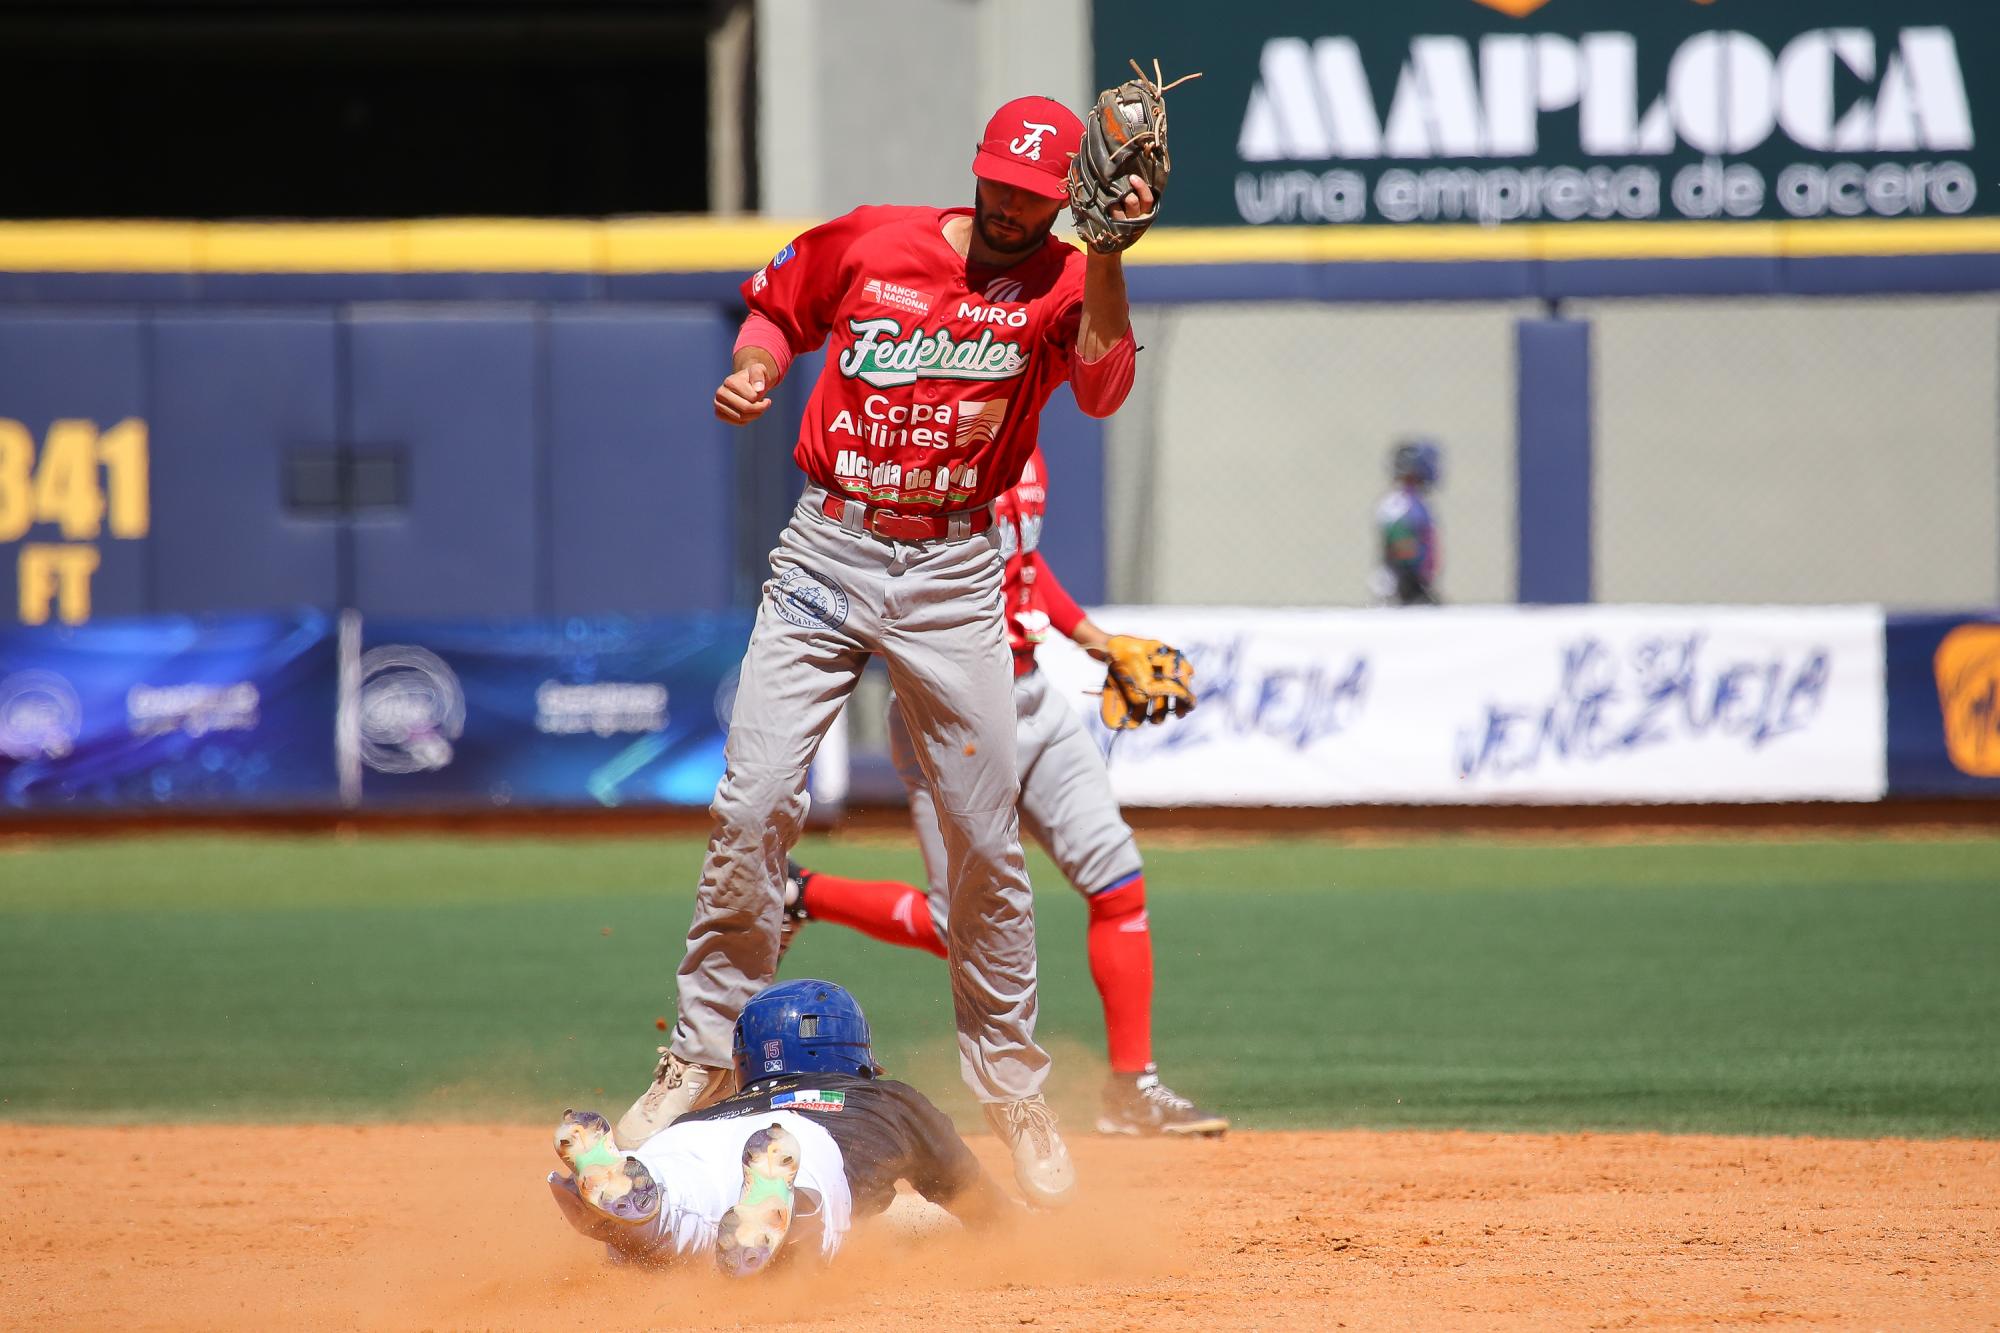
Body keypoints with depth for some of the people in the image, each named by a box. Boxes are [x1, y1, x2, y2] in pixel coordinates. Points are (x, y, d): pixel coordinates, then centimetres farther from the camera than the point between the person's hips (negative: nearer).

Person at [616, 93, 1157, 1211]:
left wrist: (1109, 255, -26)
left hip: (955, 573, 0)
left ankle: (1012, 1083, 16)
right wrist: (755, 370, -2)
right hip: (828, 551, 1)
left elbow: (1104, 389, -21)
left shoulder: (1062, 285, -2)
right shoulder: (871, 245, 2)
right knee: (754, 804, -9)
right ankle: (708, 1053, 2)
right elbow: (779, 306, 18)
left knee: (987, 837, 1)